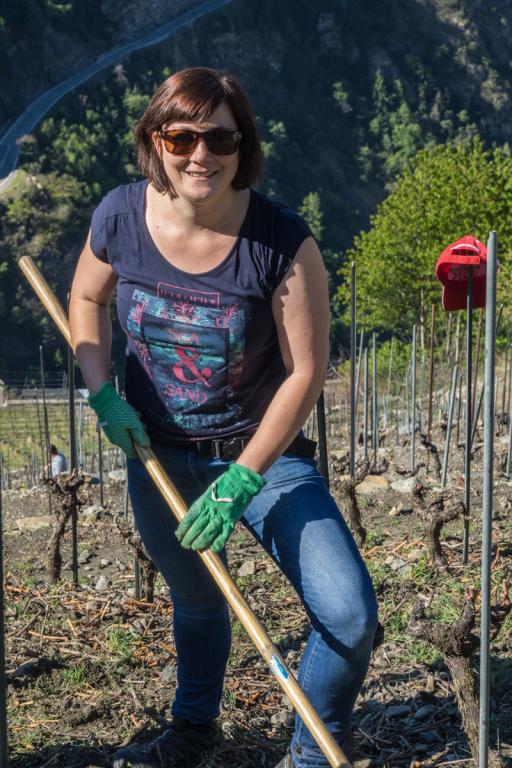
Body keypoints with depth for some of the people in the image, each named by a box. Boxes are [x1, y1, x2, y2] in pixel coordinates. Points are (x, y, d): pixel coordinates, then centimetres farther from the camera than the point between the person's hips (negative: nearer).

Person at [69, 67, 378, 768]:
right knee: (197, 601, 23)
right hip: (156, 454, 3)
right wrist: (102, 393, -6)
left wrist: (243, 478, -21)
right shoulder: (120, 218, -12)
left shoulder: (283, 241, -21)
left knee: (349, 613, -14)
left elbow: (306, 372, -17)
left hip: (265, 452, -2)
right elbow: (87, 298, 9)